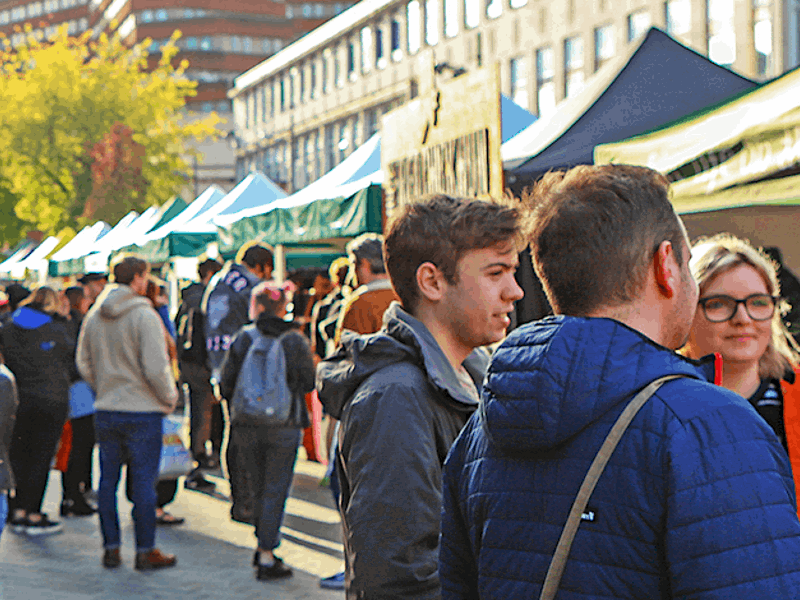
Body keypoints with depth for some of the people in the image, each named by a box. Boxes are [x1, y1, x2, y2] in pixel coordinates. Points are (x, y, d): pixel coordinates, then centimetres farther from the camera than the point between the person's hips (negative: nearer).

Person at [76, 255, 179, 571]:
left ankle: (111, 548, 17)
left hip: (105, 411, 6)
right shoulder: (144, 316, -14)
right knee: (143, 482, 2)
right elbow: (156, 368, -18)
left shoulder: (94, 316, 6)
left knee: (108, 480, 11)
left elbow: (84, 364, 12)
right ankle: (146, 551, 8)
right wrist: (170, 398, -2)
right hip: (142, 411, -6)